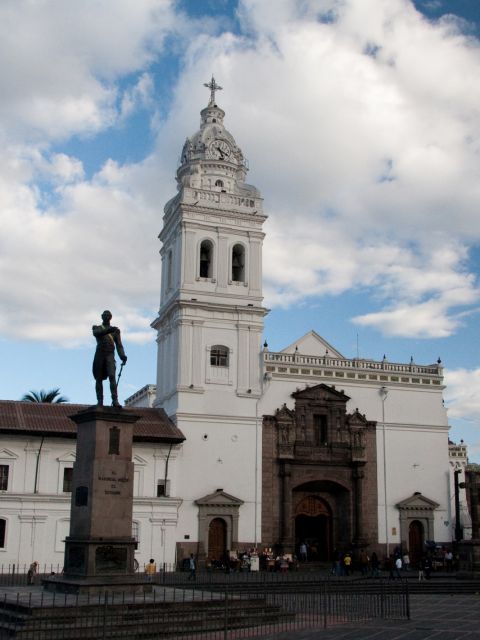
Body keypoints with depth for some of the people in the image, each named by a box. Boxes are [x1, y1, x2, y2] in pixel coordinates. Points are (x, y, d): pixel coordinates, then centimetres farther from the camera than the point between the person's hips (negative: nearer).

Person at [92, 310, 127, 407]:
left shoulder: (115, 330, 18)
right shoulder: (97, 328, 17)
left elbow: (119, 345, 9)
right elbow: (96, 333, -9)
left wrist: (122, 356, -8)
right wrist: (108, 330, -25)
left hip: (110, 355, -1)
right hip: (99, 355, 1)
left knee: (112, 376, -17)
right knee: (99, 379, -1)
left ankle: (115, 400, -25)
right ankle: (100, 401, 1)